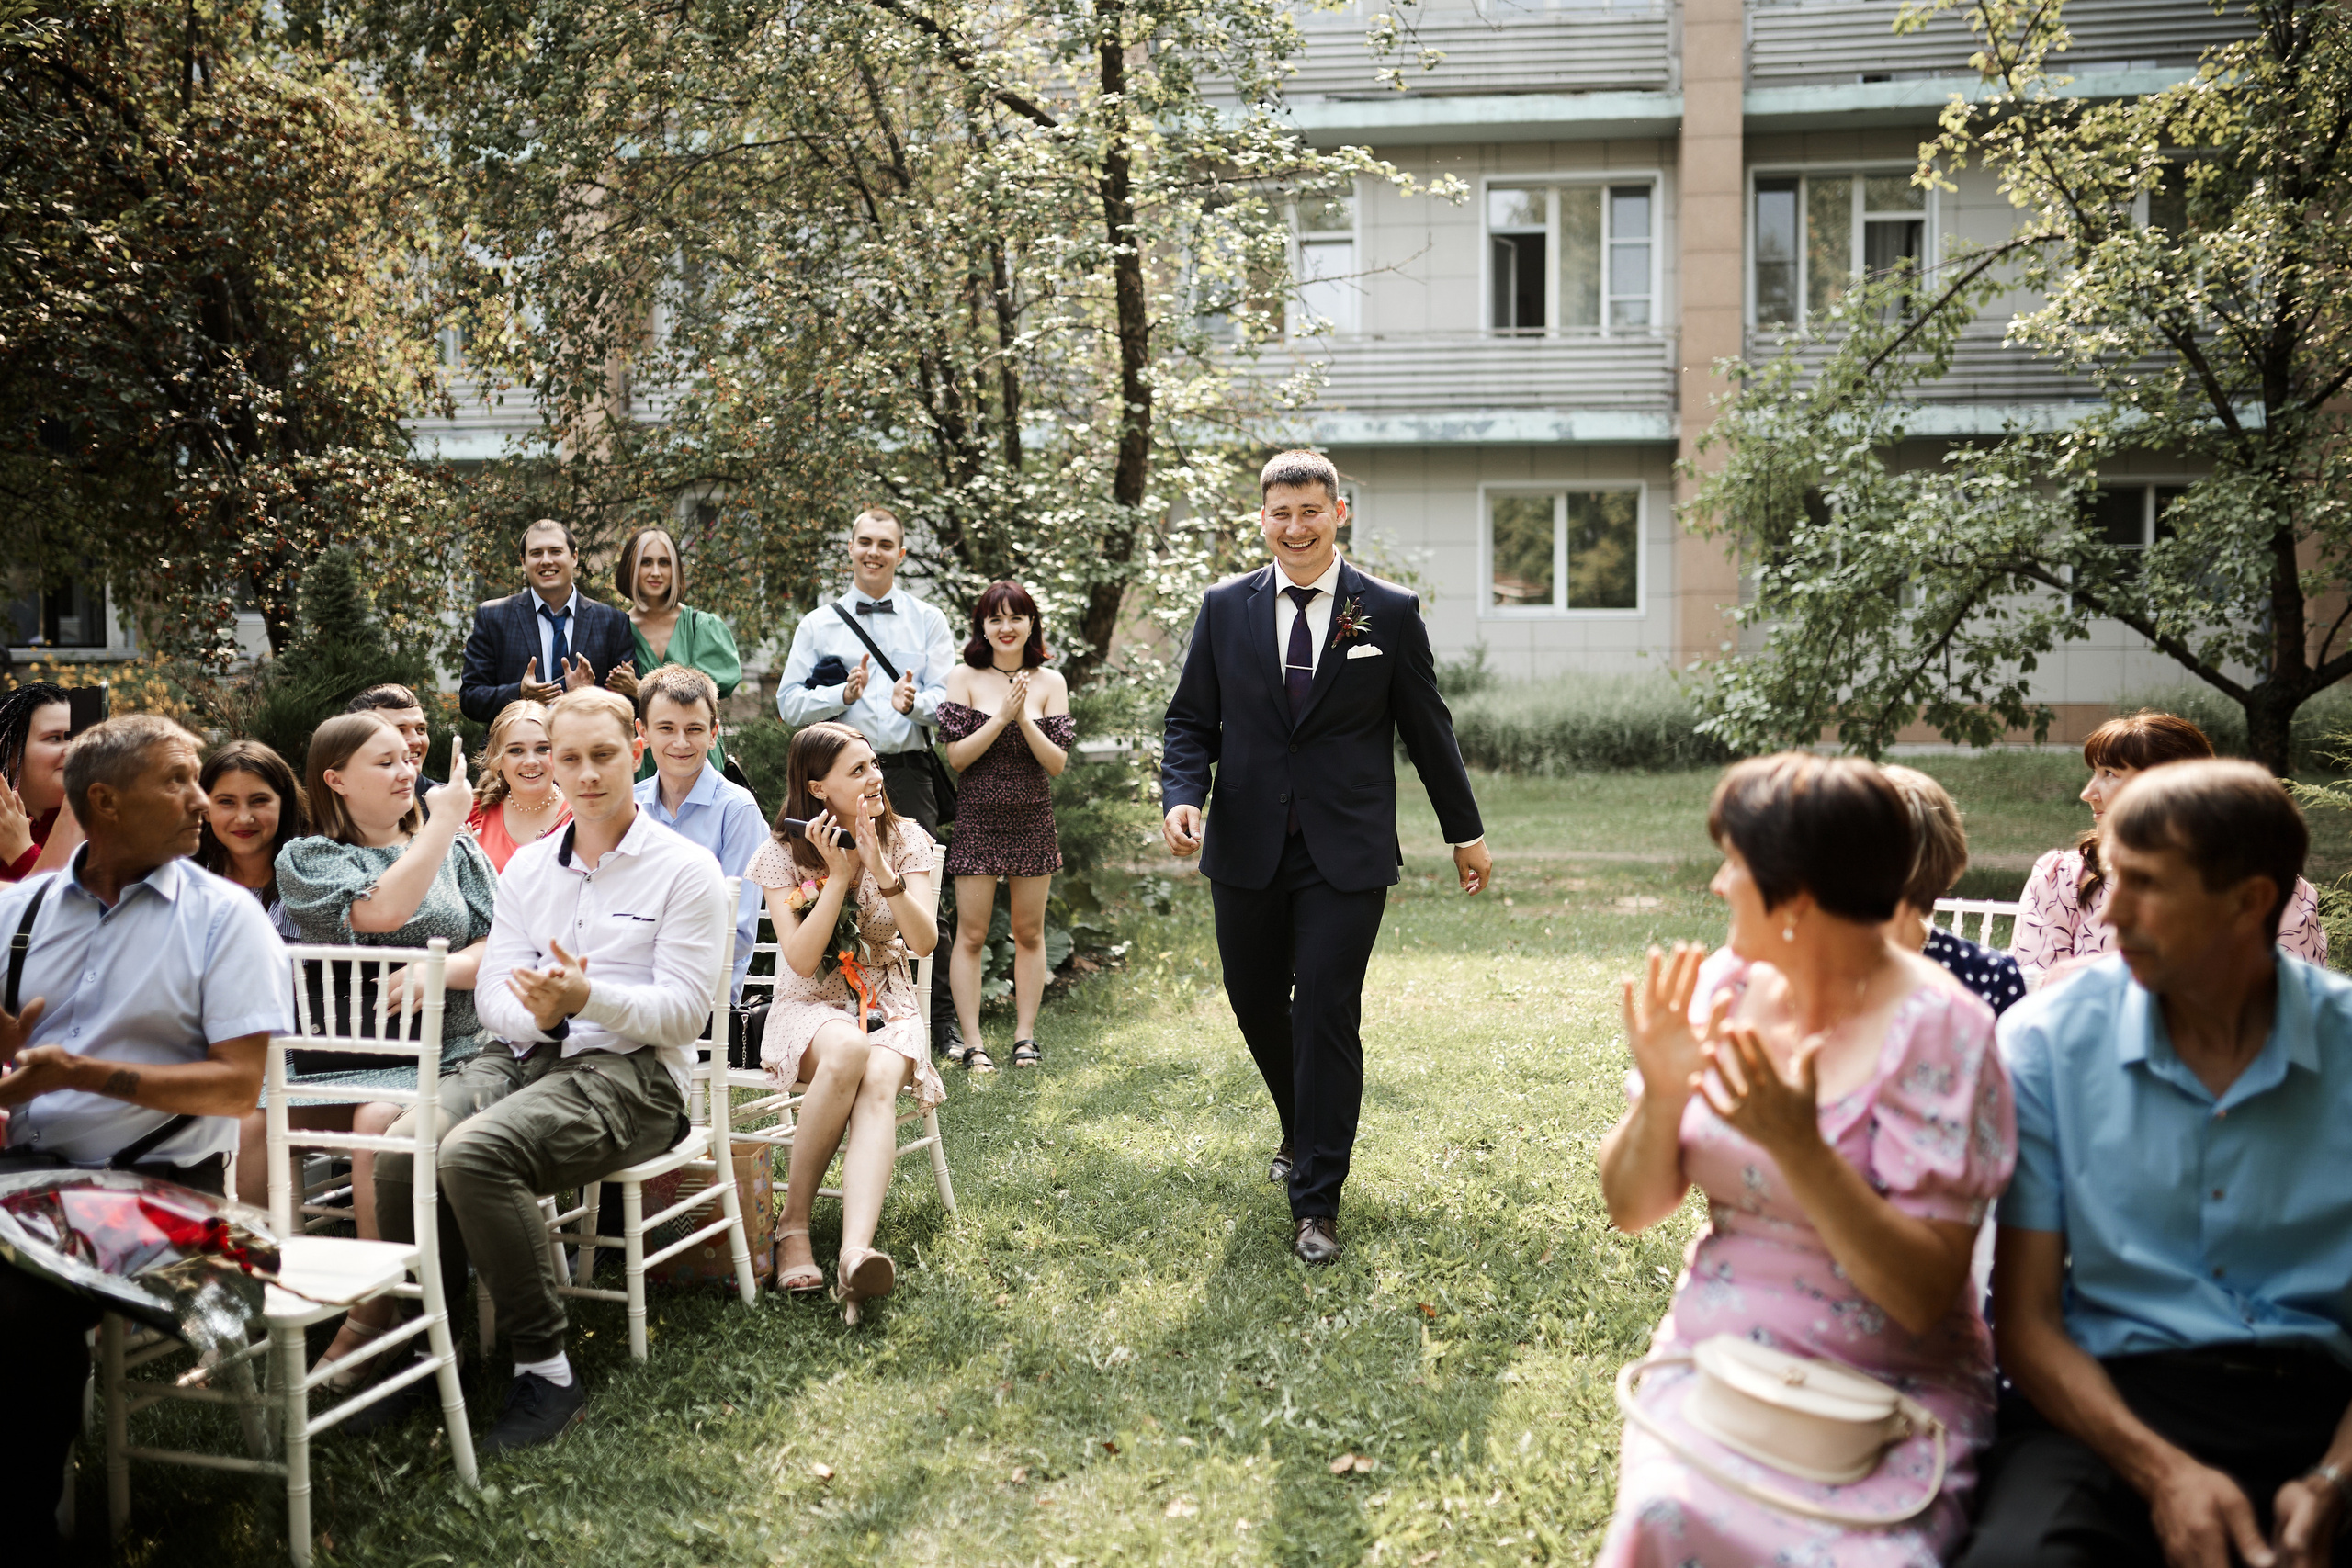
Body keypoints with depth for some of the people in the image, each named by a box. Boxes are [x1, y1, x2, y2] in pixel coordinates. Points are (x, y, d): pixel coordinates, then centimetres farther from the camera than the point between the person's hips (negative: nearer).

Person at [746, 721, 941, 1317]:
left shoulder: (908, 841, 4)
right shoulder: (783, 853, 0)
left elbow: (924, 941, -8)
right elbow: (802, 960, -10)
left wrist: (882, 870, -20)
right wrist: (837, 875, -16)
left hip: (887, 1006, 1)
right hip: (809, 1007, -1)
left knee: (879, 1081, -34)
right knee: (846, 1050, -38)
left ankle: (855, 1253, -55)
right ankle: (793, 1224, -27)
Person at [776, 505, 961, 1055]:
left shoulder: (927, 621, 12)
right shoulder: (819, 623, 12)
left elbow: (949, 699, 3)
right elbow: (789, 703, 6)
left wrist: (914, 701, -18)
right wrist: (843, 694, -10)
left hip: (907, 771, 0)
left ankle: (942, 1022, 5)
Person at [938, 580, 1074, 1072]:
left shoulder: (1050, 682, 3)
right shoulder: (964, 677, -1)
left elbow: (1058, 764, -3)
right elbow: (957, 756, -8)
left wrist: (1024, 719, -16)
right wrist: (1002, 715, -16)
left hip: (1033, 820, 2)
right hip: (978, 819, -2)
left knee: (1029, 933, 8)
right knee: (971, 935, -2)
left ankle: (1025, 1037, 17)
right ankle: (972, 1044, 4)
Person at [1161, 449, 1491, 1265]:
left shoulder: (1390, 612, -1)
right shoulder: (1224, 608, 4)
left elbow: (1427, 729, 7)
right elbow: (1192, 721, 7)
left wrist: (1465, 831, 13)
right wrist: (1182, 795, -12)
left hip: (1346, 855, -3)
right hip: (1247, 851, 3)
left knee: (1327, 1016, -6)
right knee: (1257, 1006, 14)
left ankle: (1316, 1203, 4)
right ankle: (1303, 1131, 43)